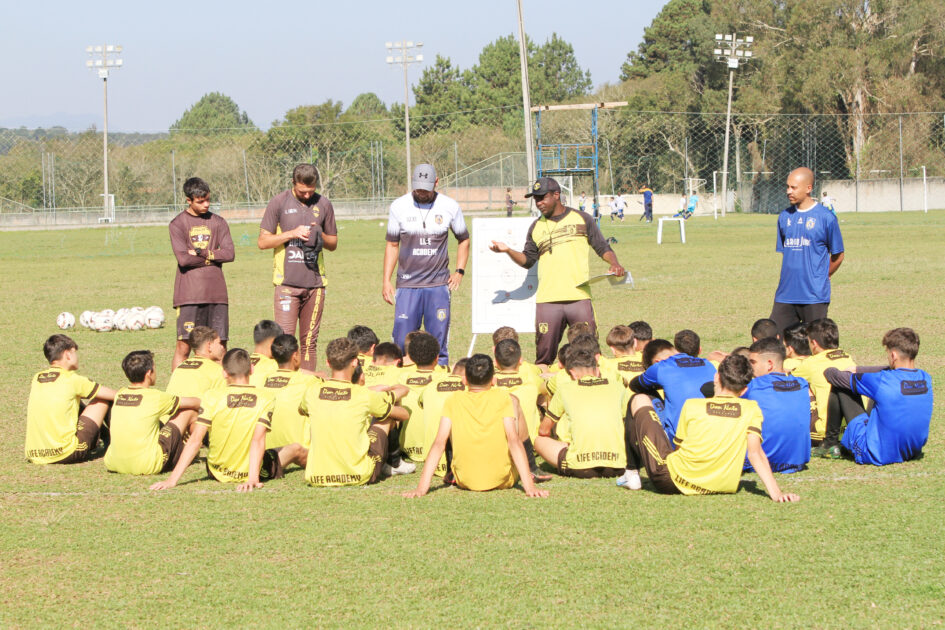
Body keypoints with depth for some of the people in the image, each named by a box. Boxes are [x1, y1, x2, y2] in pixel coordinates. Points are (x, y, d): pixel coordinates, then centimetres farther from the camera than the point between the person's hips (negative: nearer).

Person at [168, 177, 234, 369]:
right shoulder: (177, 224, 2)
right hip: (189, 294, -3)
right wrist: (213, 258, -2)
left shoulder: (218, 222, 12)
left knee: (220, 346, 2)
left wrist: (203, 253, -8)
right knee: (184, 346, -7)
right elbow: (183, 258, -10)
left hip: (216, 294, 3)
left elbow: (230, 254, 1)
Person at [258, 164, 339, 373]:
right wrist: (292, 233, -11)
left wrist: (320, 236, -3)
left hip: (315, 282, 3)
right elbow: (262, 241, 1)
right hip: (287, 282, -3)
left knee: (309, 342, 5)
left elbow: (333, 244, 19)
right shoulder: (279, 203, 2)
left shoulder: (323, 205, 10)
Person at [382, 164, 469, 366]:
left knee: (438, 341, 0)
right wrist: (386, 281, 5)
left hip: (439, 284, 0)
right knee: (402, 340, -7)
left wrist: (459, 271, 6)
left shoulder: (450, 207, 3)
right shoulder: (399, 206, 2)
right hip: (407, 284, 0)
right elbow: (392, 245, 10)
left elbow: (463, 240, 17)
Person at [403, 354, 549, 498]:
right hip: (503, 481, -1)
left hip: (465, 481, 1)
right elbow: (514, 440, -16)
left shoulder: (453, 401, -4)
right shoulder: (503, 398, -8)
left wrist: (422, 487, -13)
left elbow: (439, 444, -10)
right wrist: (529, 486, -19)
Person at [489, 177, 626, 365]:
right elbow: (528, 260, 18)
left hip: (579, 298, -2)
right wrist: (508, 250, 2)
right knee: (544, 353, -1)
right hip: (547, 300, 2)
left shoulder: (581, 219, 8)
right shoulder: (536, 227, 15)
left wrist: (615, 264, -10)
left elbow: (603, 248, 9)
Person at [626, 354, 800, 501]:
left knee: (640, 401, 14)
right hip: (721, 486, 2)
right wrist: (776, 493, -15)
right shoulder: (751, 410, 0)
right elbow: (755, 453, -11)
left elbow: (678, 444, 7)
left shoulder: (691, 406, -2)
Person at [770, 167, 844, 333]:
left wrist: (822, 276, 9)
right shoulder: (784, 217, 10)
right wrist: (789, 277, 11)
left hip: (814, 295, -5)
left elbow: (838, 256, 3)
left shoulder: (826, 217, -5)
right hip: (785, 295, 5)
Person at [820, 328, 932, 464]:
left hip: (876, 456, -6)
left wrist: (828, 371, 20)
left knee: (839, 385, 0)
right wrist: (856, 370, 29)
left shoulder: (882, 381, -21)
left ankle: (830, 445, 16)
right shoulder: (925, 378, -5)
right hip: (913, 452, 6)